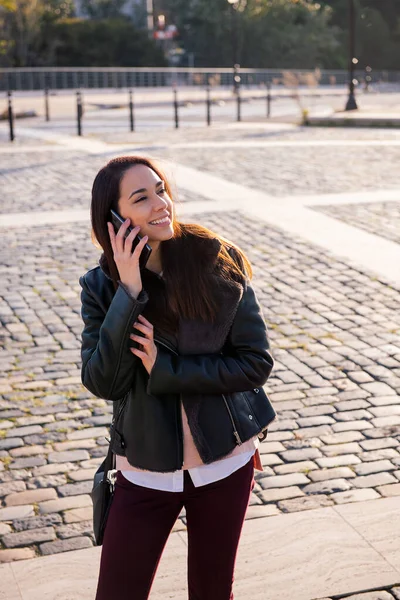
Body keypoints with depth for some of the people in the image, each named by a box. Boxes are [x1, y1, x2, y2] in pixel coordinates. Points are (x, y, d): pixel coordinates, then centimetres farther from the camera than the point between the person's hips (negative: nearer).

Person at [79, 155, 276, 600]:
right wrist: (129, 293, -25)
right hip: (146, 470, 0)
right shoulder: (102, 286, -8)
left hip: (226, 463, 0)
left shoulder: (220, 264, -11)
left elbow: (256, 363, -12)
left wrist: (163, 370, -19)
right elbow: (103, 383, -18)